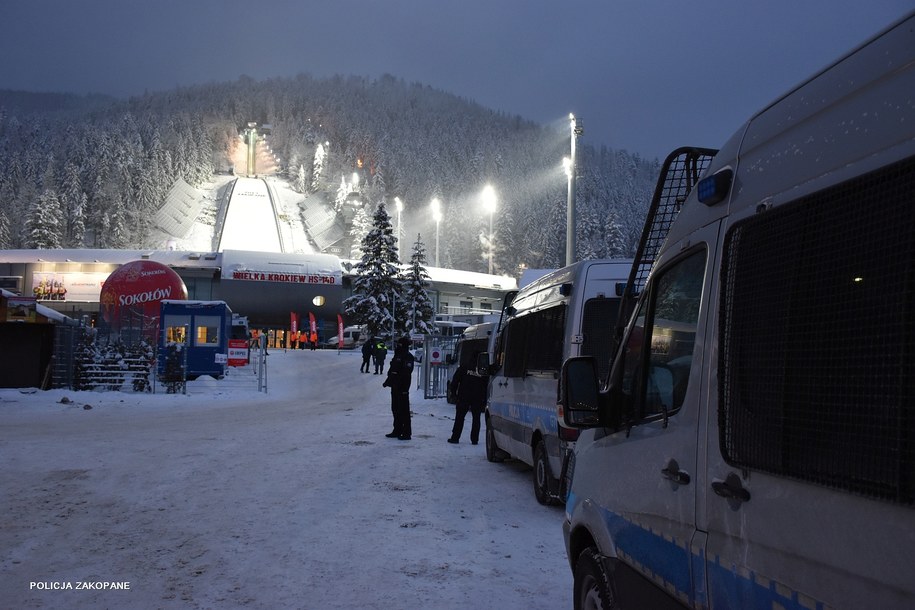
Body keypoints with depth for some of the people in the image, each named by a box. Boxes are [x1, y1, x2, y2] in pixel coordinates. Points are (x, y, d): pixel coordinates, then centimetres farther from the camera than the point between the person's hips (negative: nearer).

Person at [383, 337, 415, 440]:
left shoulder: (408, 357, -13)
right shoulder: (397, 356, 16)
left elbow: (406, 373, -21)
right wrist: (388, 381, 24)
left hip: (402, 388, -10)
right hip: (395, 387, 10)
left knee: (404, 410, -5)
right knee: (395, 409, 15)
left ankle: (407, 433, 0)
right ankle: (397, 431, 24)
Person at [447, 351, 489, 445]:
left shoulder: (464, 366, -1)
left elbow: (455, 379, -2)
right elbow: (487, 385, 4)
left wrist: (453, 391, 5)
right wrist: (485, 400, 9)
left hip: (464, 396, -1)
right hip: (478, 398, 1)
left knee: (459, 417, 4)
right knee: (476, 418, 10)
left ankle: (455, 438, 2)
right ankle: (474, 439, 8)